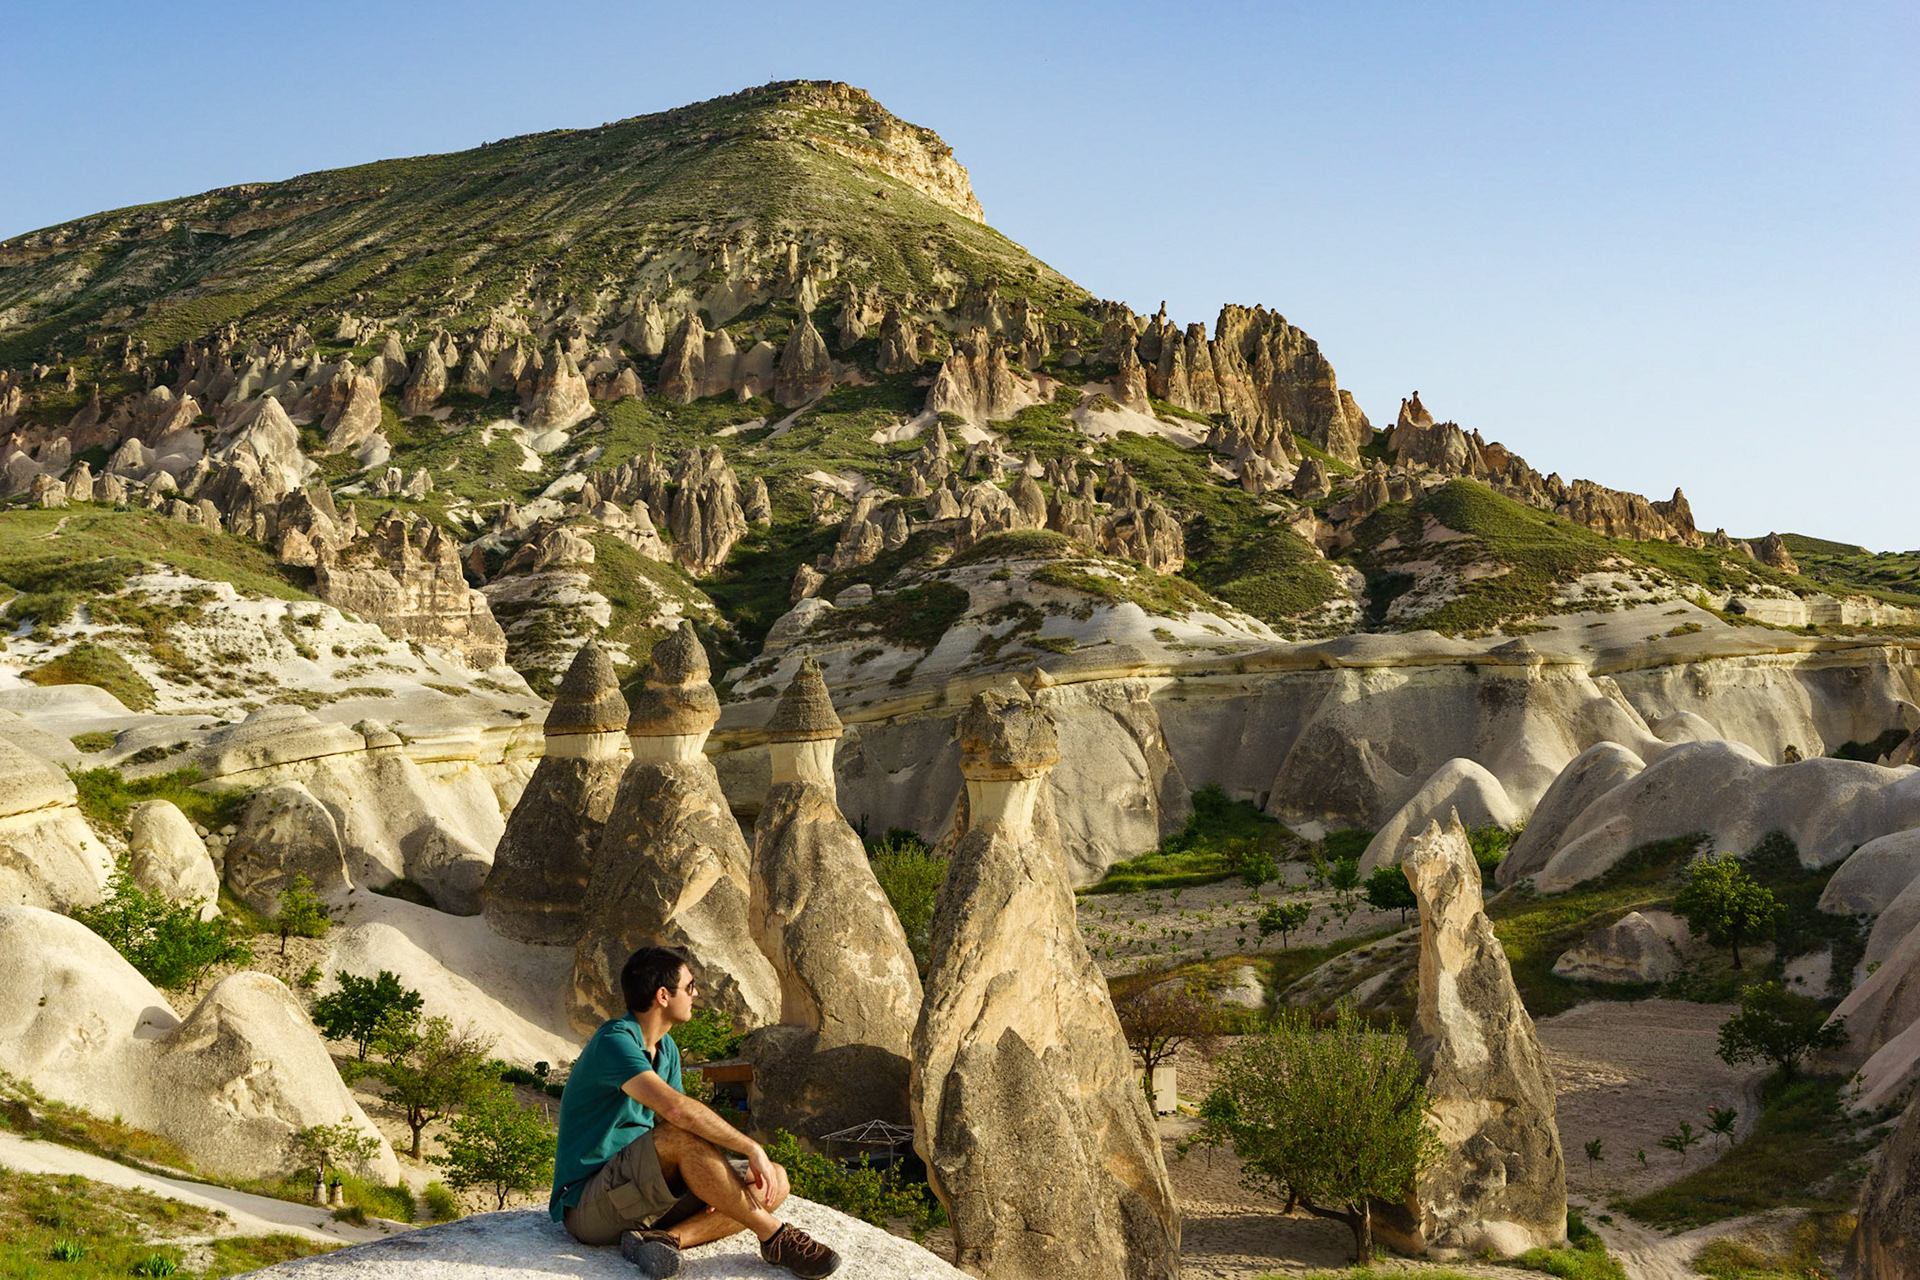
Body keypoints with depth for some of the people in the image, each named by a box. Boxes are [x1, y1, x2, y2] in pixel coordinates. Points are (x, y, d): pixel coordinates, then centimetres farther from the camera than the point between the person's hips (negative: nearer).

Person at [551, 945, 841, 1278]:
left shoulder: (667, 1050, 11)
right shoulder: (614, 1042, -20)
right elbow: (676, 1109, -34)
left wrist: (711, 1182, -9)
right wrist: (752, 1148, -27)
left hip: (644, 1197, 9)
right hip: (588, 1207, -9)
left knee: (775, 1182, -3)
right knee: (683, 1136, -35)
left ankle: (664, 1238, -23)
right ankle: (774, 1236, -20)